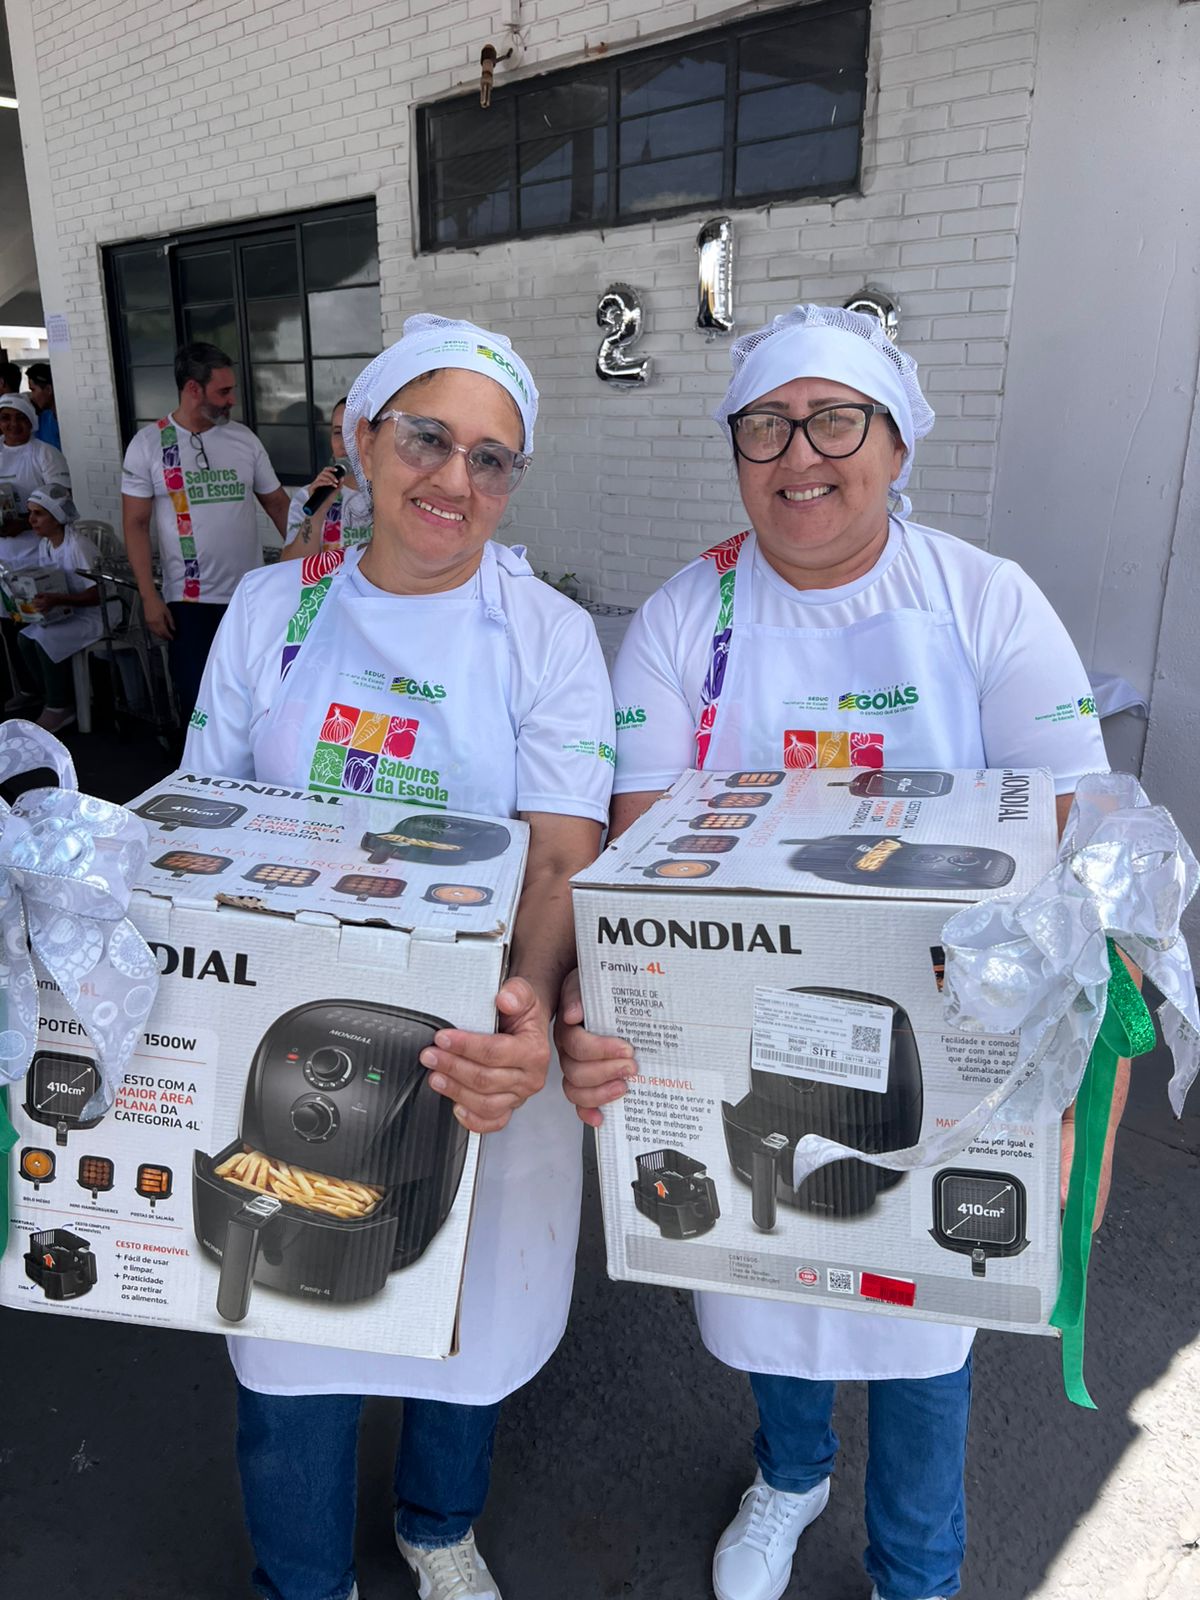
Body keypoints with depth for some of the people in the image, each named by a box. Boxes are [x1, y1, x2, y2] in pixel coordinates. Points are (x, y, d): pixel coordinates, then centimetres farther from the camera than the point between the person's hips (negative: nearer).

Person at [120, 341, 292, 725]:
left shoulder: (244, 439, 5)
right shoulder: (148, 443, -2)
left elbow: (277, 504, 11)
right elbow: (136, 524, -2)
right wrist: (149, 597, -9)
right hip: (188, 600, -2)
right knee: (197, 698, 1)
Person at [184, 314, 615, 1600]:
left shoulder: (546, 634, -7)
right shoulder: (272, 609, 0)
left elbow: (565, 857, -14)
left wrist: (531, 1005, -34)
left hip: (474, 1047, -1)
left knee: (465, 1313, 19)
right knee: (285, 1329, 14)